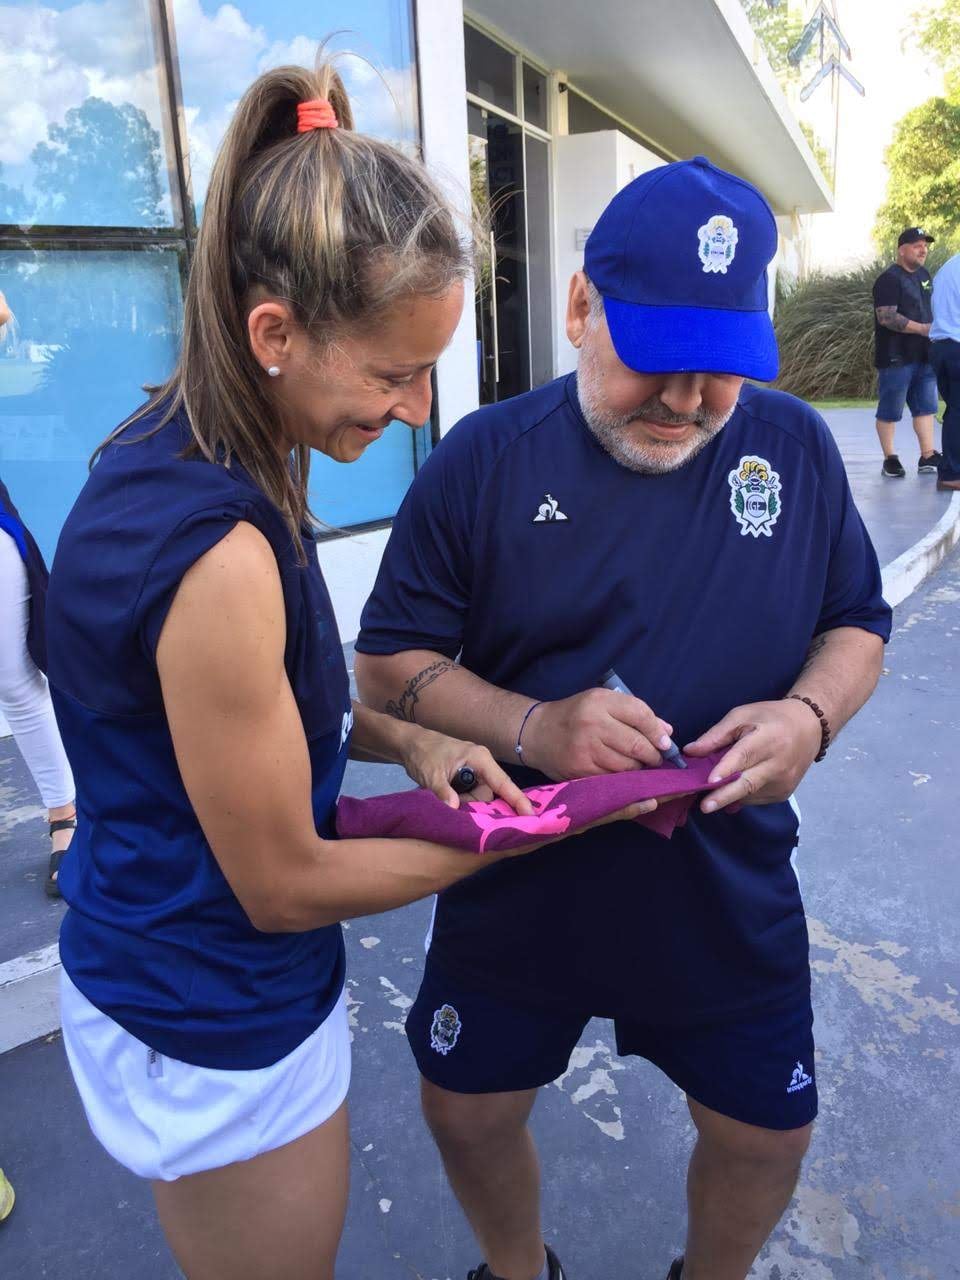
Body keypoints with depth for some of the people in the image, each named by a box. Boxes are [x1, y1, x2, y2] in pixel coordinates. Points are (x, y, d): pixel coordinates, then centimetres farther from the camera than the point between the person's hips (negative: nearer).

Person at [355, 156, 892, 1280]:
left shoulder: (794, 448, -3)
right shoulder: (484, 459, -11)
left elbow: (856, 625, 6)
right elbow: (387, 665, -8)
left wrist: (810, 714, -16)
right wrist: (528, 726, -25)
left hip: (731, 896, 2)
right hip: (518, 894, -1)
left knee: (766, 1133, 18)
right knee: (467, 1112, 17)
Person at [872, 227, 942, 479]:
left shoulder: (924, 274, 16)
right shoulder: (889, 279, -11)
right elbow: (886, 317, -21)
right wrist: (922, 329, -22)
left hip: (924, 355, 9)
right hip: (896, 357, -8)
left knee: (926, 407, 8)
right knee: (890, 410, 0)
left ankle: (928, 457, 12)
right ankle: (889, 459, 8)